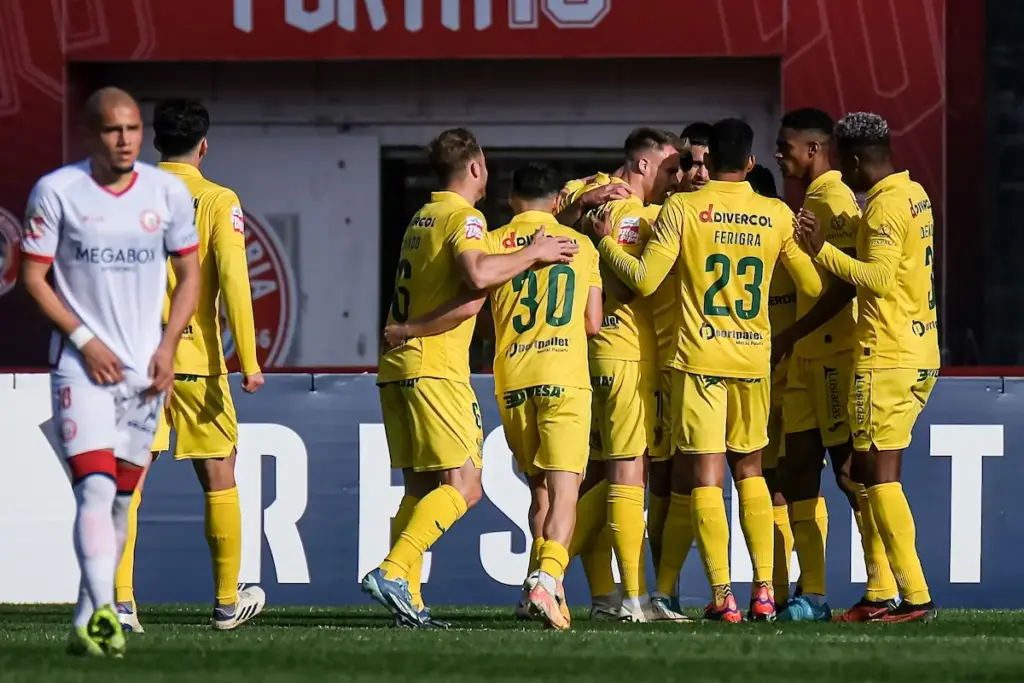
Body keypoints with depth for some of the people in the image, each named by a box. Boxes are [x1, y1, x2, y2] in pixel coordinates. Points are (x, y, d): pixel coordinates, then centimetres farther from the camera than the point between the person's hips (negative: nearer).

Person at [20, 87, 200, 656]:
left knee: (120, 498, 7)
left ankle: (85, 624, 14)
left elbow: (189, 275, 12)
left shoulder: (168, 193, 3)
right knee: (96, 487, -18)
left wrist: (167, 347, -1)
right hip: (81, 364, -4)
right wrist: (84, 339, -12)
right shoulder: (57, 192, -6)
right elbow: (33, 277, -4)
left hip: (145, 368, 4)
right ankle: (103, 615, -28)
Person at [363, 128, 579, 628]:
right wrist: (533, 254, -13)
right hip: (435, 370, -9)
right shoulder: (464, 218, -7)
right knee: (462, 486, -11)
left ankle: (408, 601, 1)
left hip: (398, 365, 9)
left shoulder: (423, 218, 20)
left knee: (421, 488, 9)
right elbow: (477, 273, -26)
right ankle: (393, 573, -24)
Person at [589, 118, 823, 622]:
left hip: (699, 357, -3)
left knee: (707, 475, -1)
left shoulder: (682, 208, -6)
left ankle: (723, 595, -8)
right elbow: (813, 286, 7)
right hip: (753, 356, 3)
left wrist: (605, 241, 7)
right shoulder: (778, 216, 3)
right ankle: (763, 590, 9)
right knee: (750, 469, 16)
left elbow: (645, 279, -9)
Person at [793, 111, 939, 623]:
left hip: (887, 359, -10)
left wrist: (824, 250, -17)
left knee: (879, 475, -8)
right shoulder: (915, 196, 15)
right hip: (919, 353, 10)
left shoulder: (885, 206, -14)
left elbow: (878, 277, -24)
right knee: (869, 472, 13)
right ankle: (880, 595, 13)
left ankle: (916, 597, -11)